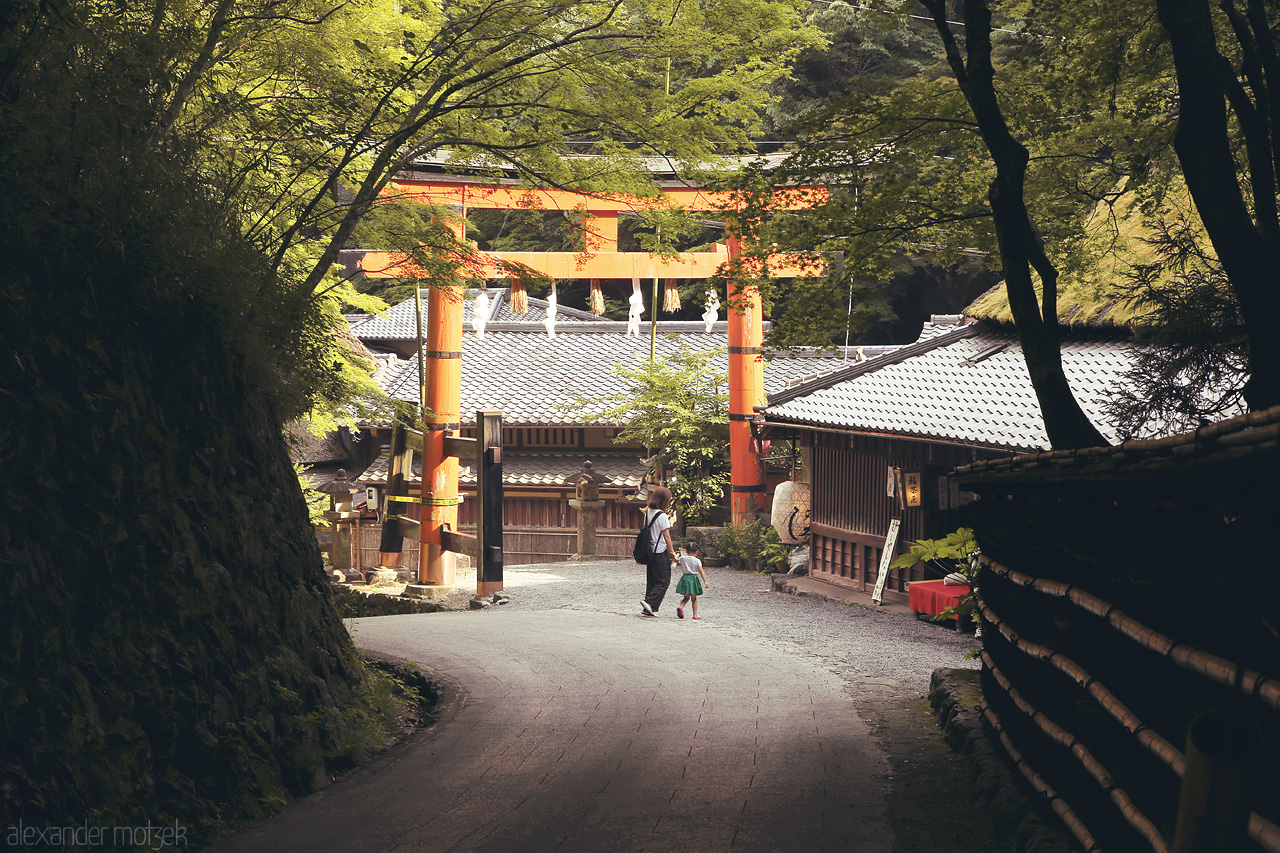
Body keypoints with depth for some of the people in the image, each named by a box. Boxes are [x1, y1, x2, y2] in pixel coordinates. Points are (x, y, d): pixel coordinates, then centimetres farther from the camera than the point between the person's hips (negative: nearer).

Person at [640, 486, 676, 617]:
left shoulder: (648, 513, 7)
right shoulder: (662, 516, -15)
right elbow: (666, 536, -14)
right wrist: (672, 552, -9)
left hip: (649, 551, 7)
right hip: (661, 552, -7)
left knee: (651, 580, 12)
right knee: (663, 581, 0)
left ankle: (648, 608, 11)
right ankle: (650, 602, -14)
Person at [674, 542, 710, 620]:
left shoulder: (682, 559, 2)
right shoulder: (697, 561, -6)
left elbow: (676, 561, 23)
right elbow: (701, 572, -10)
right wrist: (705, 581, -10)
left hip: (685, 578, 2)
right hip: (693, 579, -2)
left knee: (686, 597, 14)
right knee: (694, 599, 8)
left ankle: (680, 607, -13)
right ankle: (695, 614, 8)